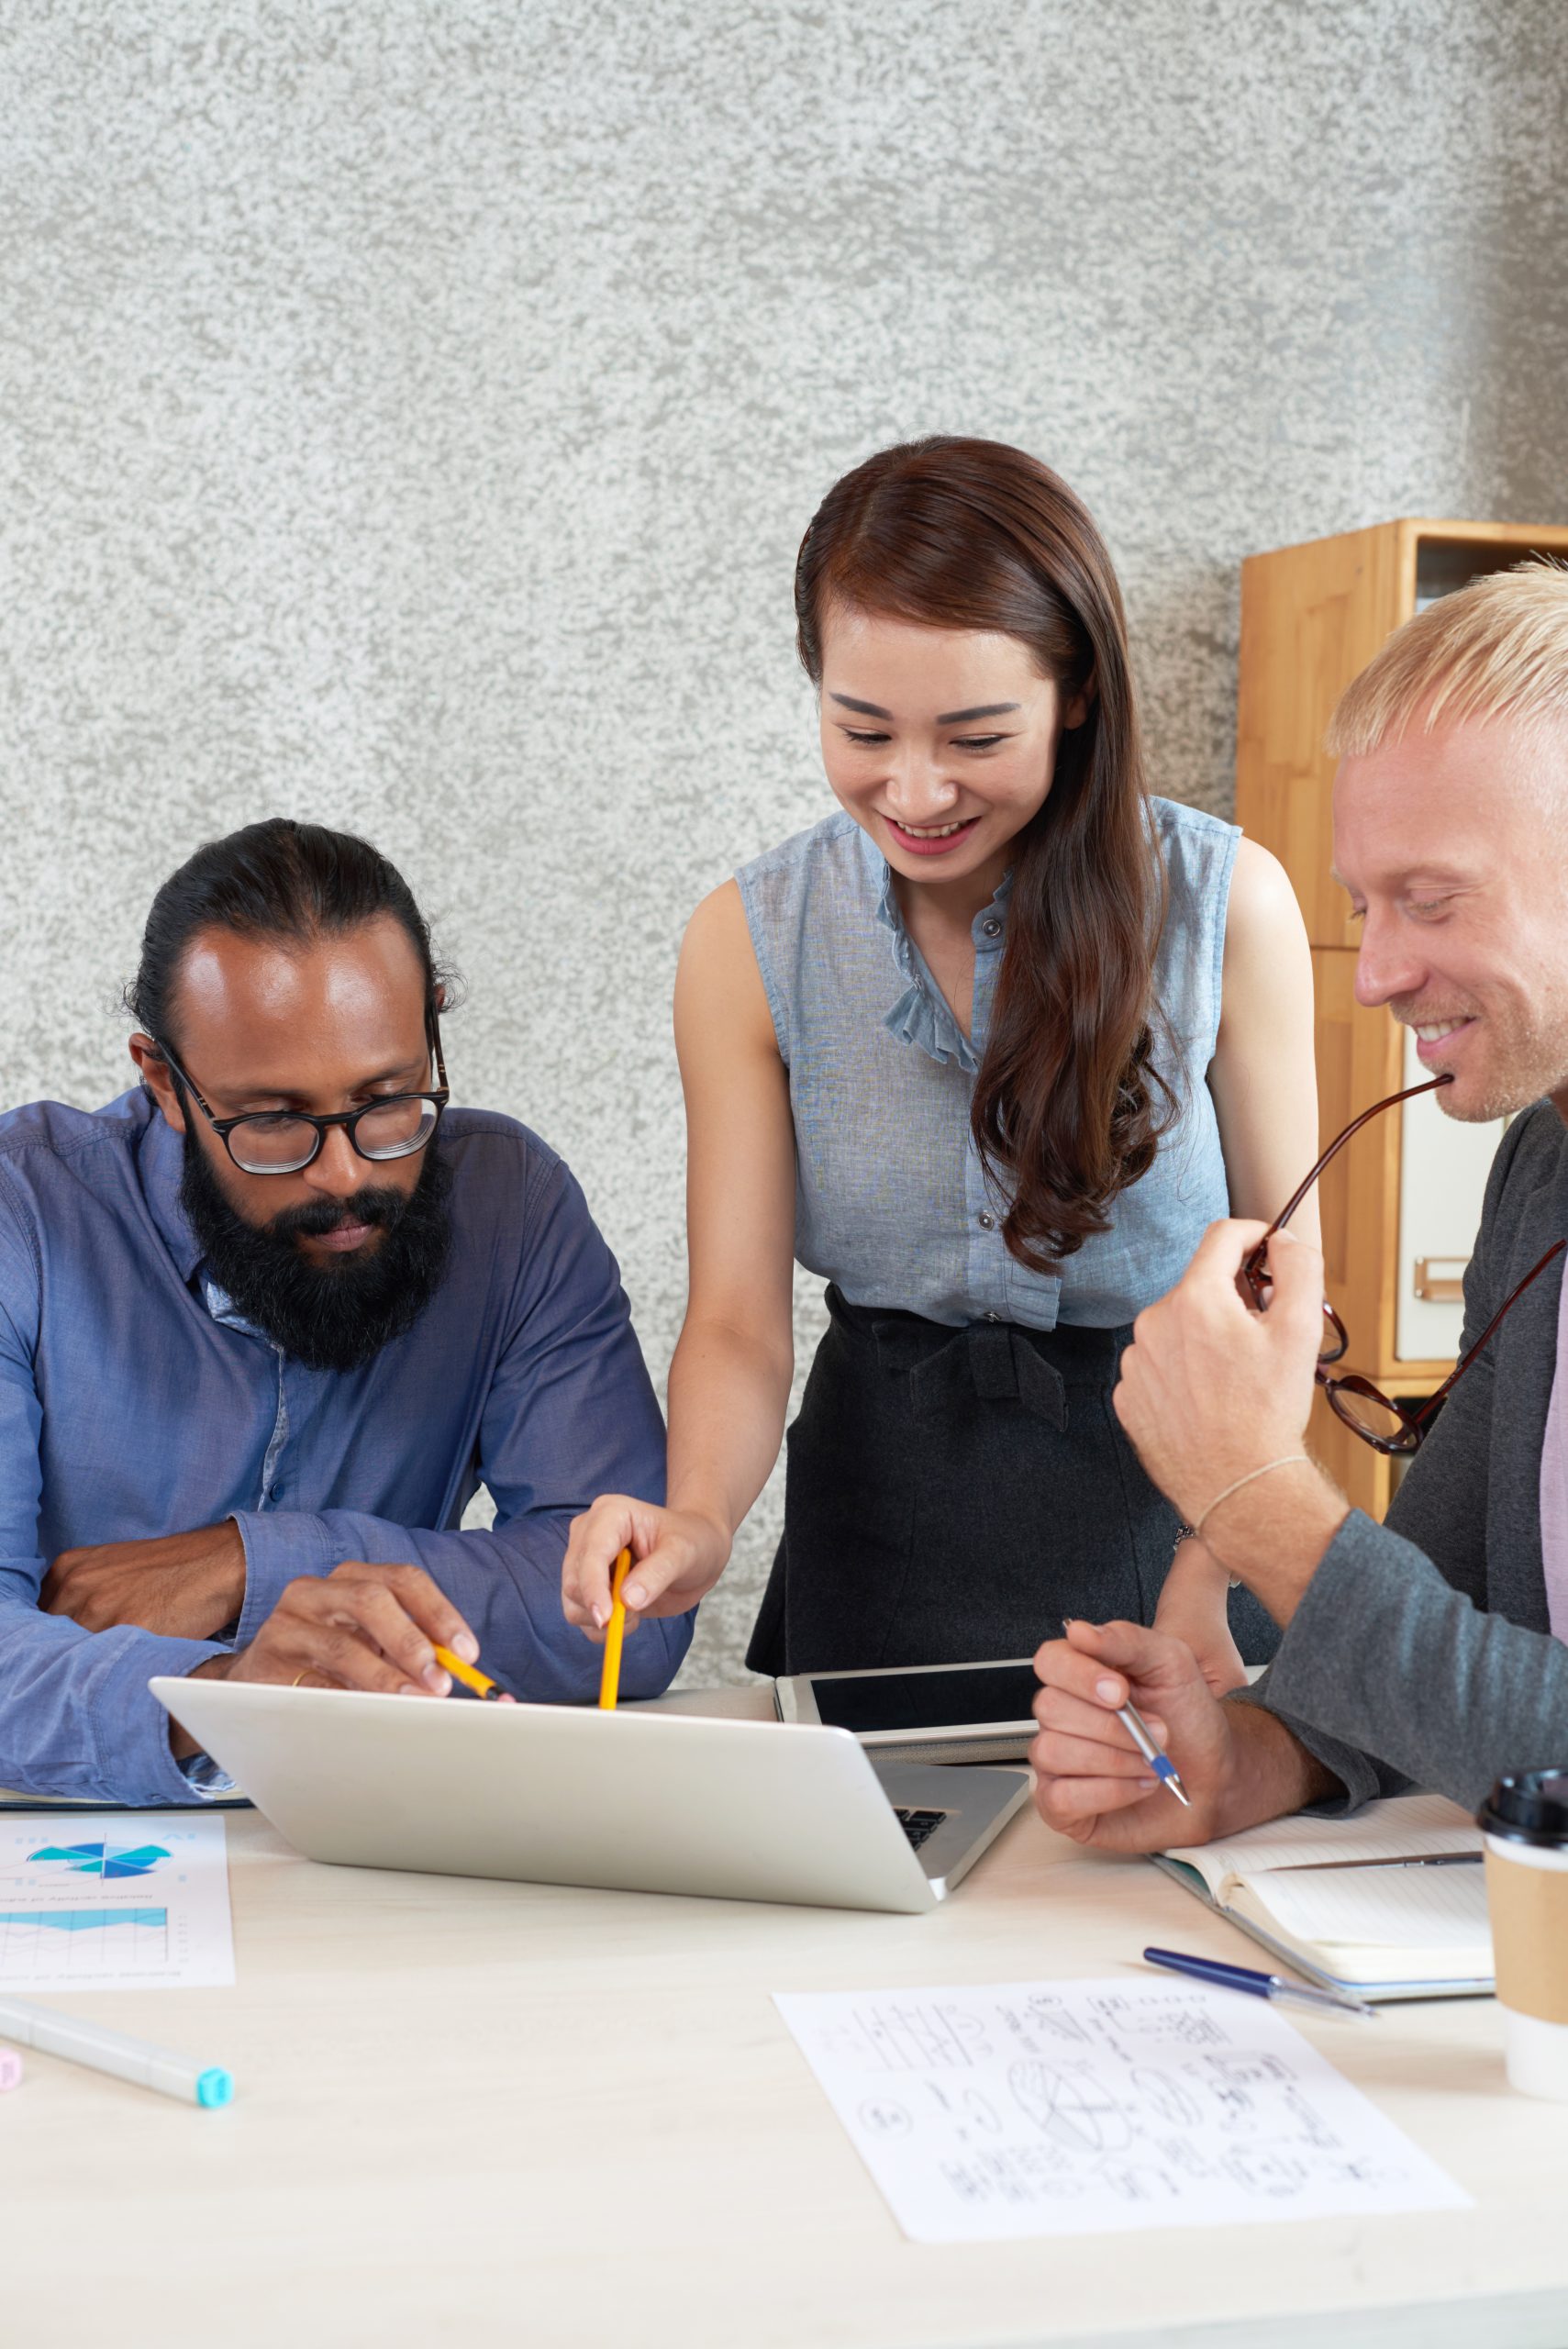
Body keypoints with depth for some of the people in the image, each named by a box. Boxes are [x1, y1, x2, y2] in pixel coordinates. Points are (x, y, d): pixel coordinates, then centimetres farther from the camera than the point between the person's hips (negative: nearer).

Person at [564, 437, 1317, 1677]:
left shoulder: (1227, 903, -8)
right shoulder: (750, 943, -4)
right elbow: (739, 1318, -6)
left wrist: (1211, 1587, -17)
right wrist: (699, 1518, -26)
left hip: (1167, 1505, -1)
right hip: (882, 1516, 1)